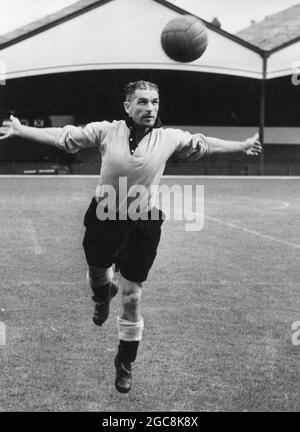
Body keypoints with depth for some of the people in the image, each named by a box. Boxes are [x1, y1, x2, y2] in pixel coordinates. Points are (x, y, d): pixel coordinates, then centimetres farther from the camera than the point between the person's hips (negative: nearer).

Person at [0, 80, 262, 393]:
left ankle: (125, 363, 24)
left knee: (132, 297, 5)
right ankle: (103, 294, 62)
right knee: (96, 273, 21)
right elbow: (63, 136, -7)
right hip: (103, 217, 0)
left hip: (143, 224, 0)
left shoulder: (168, 138, -7)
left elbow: (204, 144, 6)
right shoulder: (106, 131, -9)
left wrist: (241, 146, 8)